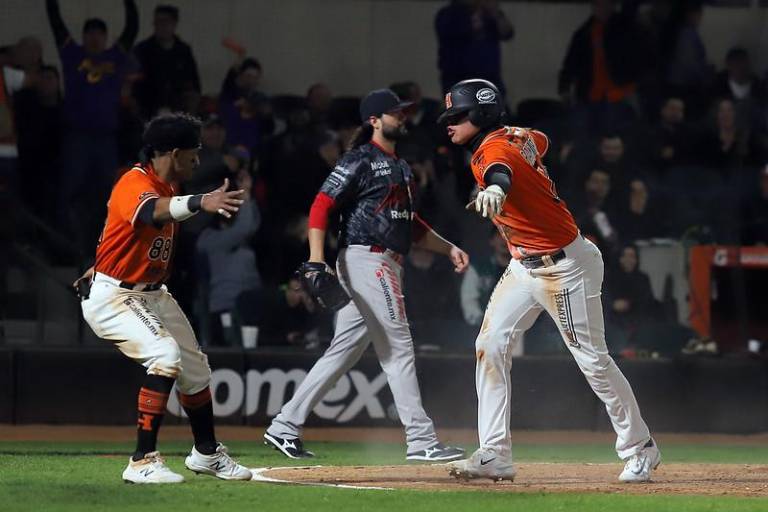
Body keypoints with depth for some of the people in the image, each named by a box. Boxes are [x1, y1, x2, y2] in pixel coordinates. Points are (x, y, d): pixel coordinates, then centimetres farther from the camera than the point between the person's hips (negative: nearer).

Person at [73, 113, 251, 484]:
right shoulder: (135, 184, -23)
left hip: (152, 294, 10)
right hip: (111, 297, -10)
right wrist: (199, 203, -64)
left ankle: (206, 453, 36)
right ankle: (143, 462, -24)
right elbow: (150, 213, -46)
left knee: (194, 368, 14)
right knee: (165, 355, -27)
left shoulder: (166, 188, 8)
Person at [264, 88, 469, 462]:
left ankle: (285, 427, 12)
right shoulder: (361, 160, -7)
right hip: (366, 259, -10)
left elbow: (413, 227, 28)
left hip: (387, 264, 10)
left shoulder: (400, 167, 22)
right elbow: (322, 205, -14)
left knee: (343, 353, 9)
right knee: (397, 348, -10)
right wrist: (316, 260, -24)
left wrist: (449, 248, 16)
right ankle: (421, 441, -10)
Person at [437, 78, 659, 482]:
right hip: (524, 266, 10)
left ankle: (640, 449, 16)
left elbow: (501, 170, -49)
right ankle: (495, 456, -7)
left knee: (592, 359, 0)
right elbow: (541, 140, 26)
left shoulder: (495, 148, -23)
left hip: (564, 266, -9)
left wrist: (495, 188, -72)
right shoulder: (517, 137, 3)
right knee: (491, 344, -4)